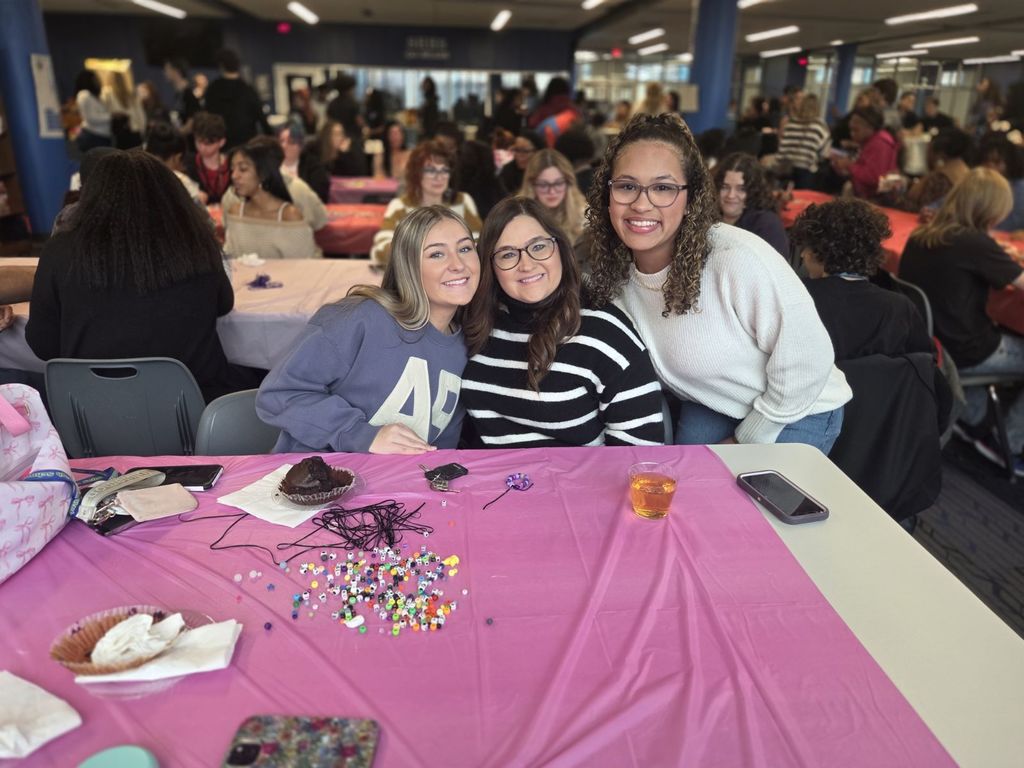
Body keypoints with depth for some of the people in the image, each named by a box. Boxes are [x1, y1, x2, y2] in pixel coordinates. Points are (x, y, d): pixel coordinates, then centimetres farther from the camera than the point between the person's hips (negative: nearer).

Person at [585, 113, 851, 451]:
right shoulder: (612, 270, -14)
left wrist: (744, 439, -12)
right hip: (709, 406, 4)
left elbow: (807, 363, -24)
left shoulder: (737, 259, -33)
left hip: (797, 412, -4)